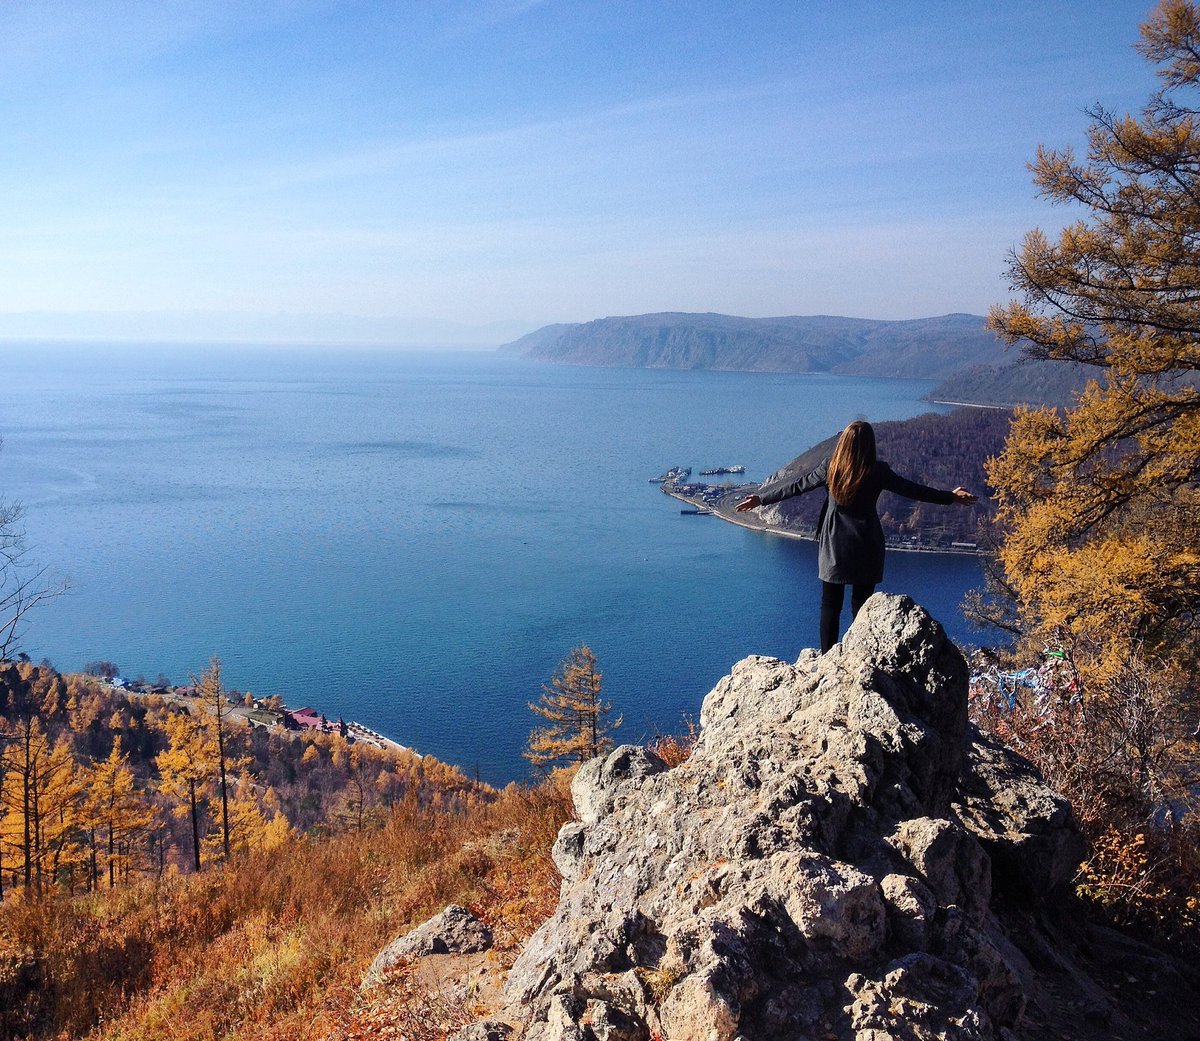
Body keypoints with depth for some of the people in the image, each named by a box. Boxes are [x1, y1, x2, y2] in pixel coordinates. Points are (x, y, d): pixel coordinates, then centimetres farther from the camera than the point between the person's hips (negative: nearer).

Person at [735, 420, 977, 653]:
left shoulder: (830, 467, -8)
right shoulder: (877, 471, -10)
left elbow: (796, 485, -1)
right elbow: (912, 490, 1)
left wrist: (761, 498, 10)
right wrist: (951, 497, 14)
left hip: (833, 548, 1)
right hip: (865, 549, 0)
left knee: (830, 604, 10)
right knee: (862, 604, 10)